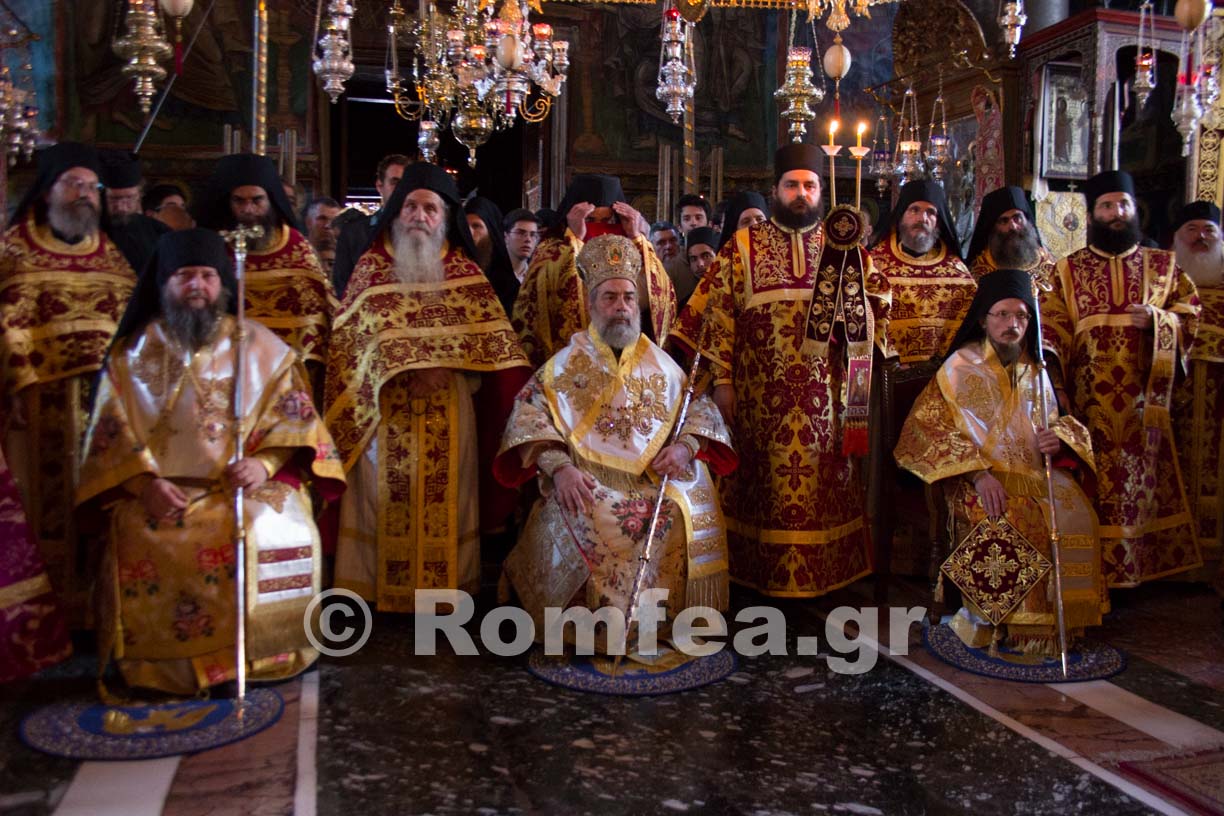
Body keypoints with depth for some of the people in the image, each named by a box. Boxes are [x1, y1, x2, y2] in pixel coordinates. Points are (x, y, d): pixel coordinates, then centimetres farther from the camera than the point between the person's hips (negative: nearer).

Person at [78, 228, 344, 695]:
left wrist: (264, 463, -16)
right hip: (161, 492, 1)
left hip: (247, 485, -1)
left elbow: (292, 415, 4)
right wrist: (144, 480, -11)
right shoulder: (132, 353, 14)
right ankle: (164, 665, -12)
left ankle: (259, 656, -13)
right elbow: (111, 429, 7)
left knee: (280, 533, -31)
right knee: (141, 543, -30)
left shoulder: (260, 347, 12)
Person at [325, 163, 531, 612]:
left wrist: (444, 365, -14)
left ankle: (443, 587, 11)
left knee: (445, 500, 1)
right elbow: (352, 334, 0)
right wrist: (404, 366, -13)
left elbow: (492, 338, 1)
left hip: (448, 410, 1)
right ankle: (381, 590, 10)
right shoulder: (371, 267, 8)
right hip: (387, 408, 0)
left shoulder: (465, 273, 8)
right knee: (386, 497, 0)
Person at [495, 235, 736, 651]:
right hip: (587, 480, -2)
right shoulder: (566, 363, 9)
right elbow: (528, 414, -1)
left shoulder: (659, 363, 18)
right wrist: (559, 467, -18)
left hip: (656, 476, 3)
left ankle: (667, 623, -8)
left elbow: (701, 408, 17)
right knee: (579, 522, -33)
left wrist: (685, 445, -6)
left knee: (690, 514, -26)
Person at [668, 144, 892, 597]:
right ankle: (761, 578, 16)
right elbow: (717, 311, 1)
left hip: (824, 398, 2)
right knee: (765, 484, 4)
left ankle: (824, 576, 18)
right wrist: (722, 380, -6)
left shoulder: (843, 249, 11)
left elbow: (876, 308, 11)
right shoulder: (743, 246, 6)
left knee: (823, 484, 5)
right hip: (760, 397, -1)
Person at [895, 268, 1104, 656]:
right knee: (1007, 523, -33)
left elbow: (1054, 423, 24)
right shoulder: (961, 367, 2)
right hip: (978, 477, -4)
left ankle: (1059, 621, -12)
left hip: (1035, 474, 4)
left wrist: (1058, 438, -4)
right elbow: (927, 427, -7)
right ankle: (1000, 624, -19)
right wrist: (978, 474, -18)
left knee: (1077, 517, -24)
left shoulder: (1034, 371, 16)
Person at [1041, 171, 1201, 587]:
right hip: (1089, 403, -1)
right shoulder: (1067, 270, 9)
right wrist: (1054, 383, -14)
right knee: (1094, 486, -2)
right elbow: (1050, 331, 0)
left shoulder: (1162, 266, 14)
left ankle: (1135, 568, 13)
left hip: (1142, 401, 2)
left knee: (1142, 483, 3)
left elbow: (1190, 316, 12)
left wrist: (1157, 319, -9)